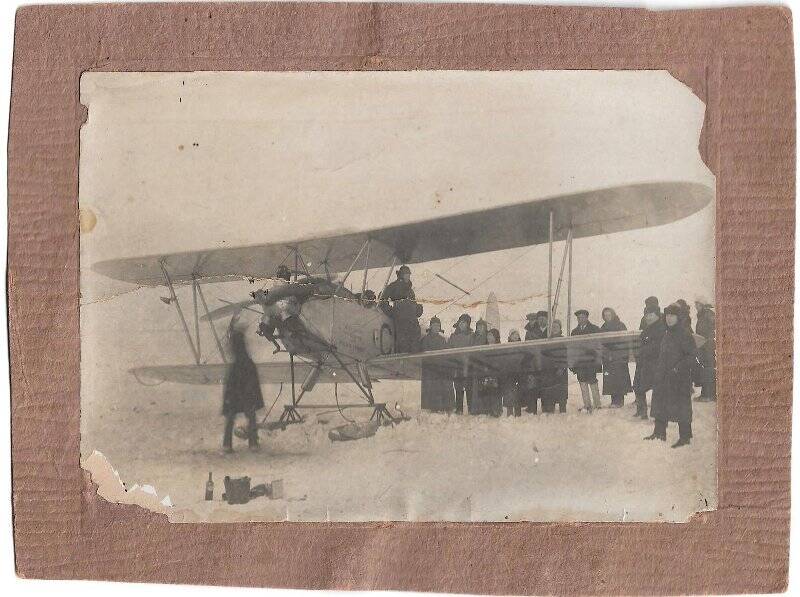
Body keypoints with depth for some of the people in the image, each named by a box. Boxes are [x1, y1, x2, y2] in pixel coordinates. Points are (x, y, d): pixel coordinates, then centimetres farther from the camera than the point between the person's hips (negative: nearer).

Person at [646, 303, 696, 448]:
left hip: (680, 377, -9)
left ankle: (685, 437, 7)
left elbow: (691, 355, -16)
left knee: (680, 406, -2)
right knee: (660, 403, 14)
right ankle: (659, 432, 25)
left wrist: (678, 368, -22)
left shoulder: (684, 334, -13)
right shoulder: (667, 333, 12)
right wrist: (659, 370, 14)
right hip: (664, 376, 9)